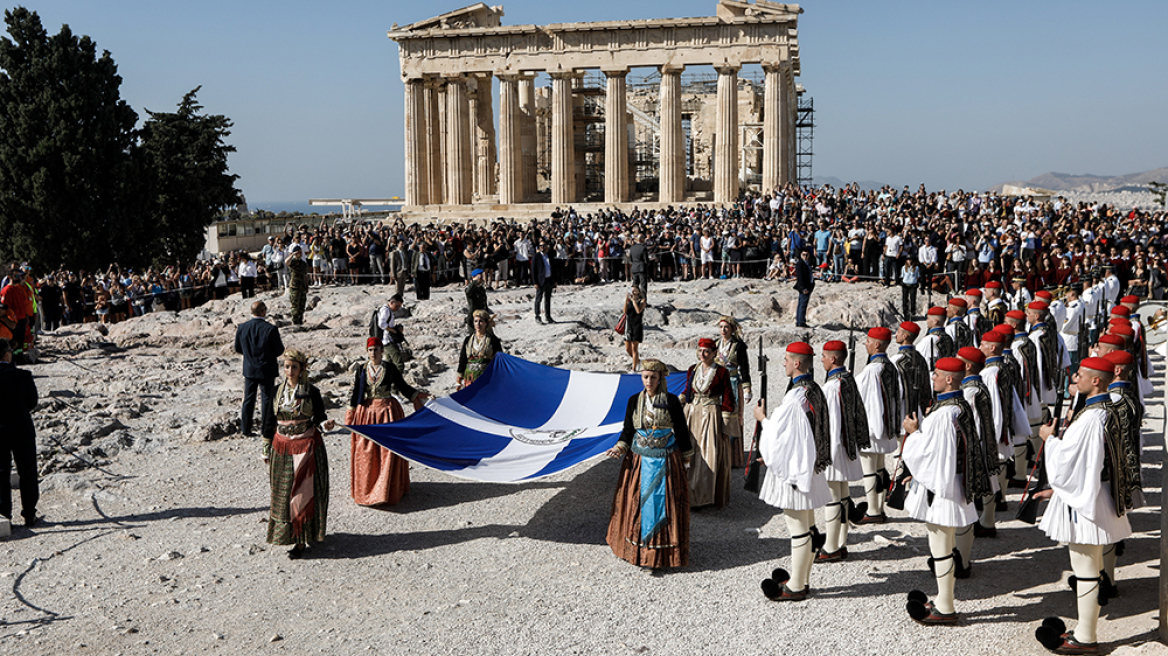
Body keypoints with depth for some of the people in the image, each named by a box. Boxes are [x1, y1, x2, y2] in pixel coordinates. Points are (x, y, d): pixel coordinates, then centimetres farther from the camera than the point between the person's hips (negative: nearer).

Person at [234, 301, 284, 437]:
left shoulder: (242, 328, -6)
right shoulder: (270, 329, -19)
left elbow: (238, 349, 5)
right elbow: (279, 350, -13)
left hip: (249, 370, 4)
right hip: (267, 370, -4)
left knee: (248, 398, 14)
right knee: (266, 398, 9)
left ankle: (245, 428, 17)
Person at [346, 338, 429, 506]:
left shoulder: (390, 368, 0)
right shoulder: (362, 369, 4)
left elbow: (403, 387, 7)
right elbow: (356, 393, 7)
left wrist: (421, 396, -1)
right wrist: (351, 416, 5)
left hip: (388, 411, -1)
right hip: (367, 411, 1)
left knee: (388, 451, -3)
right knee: (366, 452, 0)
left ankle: (388, 491, 6)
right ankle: (365, 490, 12)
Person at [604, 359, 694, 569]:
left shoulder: (671, 402, -6)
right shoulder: (634, 401, 2)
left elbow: (681, 430, 2)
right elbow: (628, 431, 7)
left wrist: (686, 456, 7)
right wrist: (619, 448, -9)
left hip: (666, 461, -3)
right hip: (639, 461, 3)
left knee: (664, 503, 0)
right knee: (637, 503, 5)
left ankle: (663, 552, 11)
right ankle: (638, 548, 17)